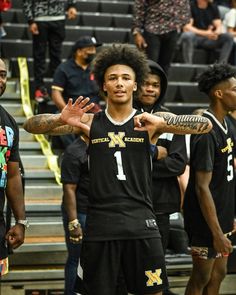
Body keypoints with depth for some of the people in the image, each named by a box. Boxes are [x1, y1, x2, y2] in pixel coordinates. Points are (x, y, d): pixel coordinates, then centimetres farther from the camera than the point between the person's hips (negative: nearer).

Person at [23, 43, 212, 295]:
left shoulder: (148, 122, 2)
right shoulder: (89, 122, 5)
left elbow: (205, 125, -9)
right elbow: (30, 125, 1)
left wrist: (162, 122, -25)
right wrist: (61, 120, -20)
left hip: (141, 223, 0)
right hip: (100, 224, 0)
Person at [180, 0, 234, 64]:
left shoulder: (213, 7, 9)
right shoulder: (191, 5, -7)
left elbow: (219, 26, 4)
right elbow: (186, 28, -15)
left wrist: (216, 33, -21)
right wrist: (204, 33, -27)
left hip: (210, 40, 5)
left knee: (228, 37, -18)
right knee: (187, 35, -38)